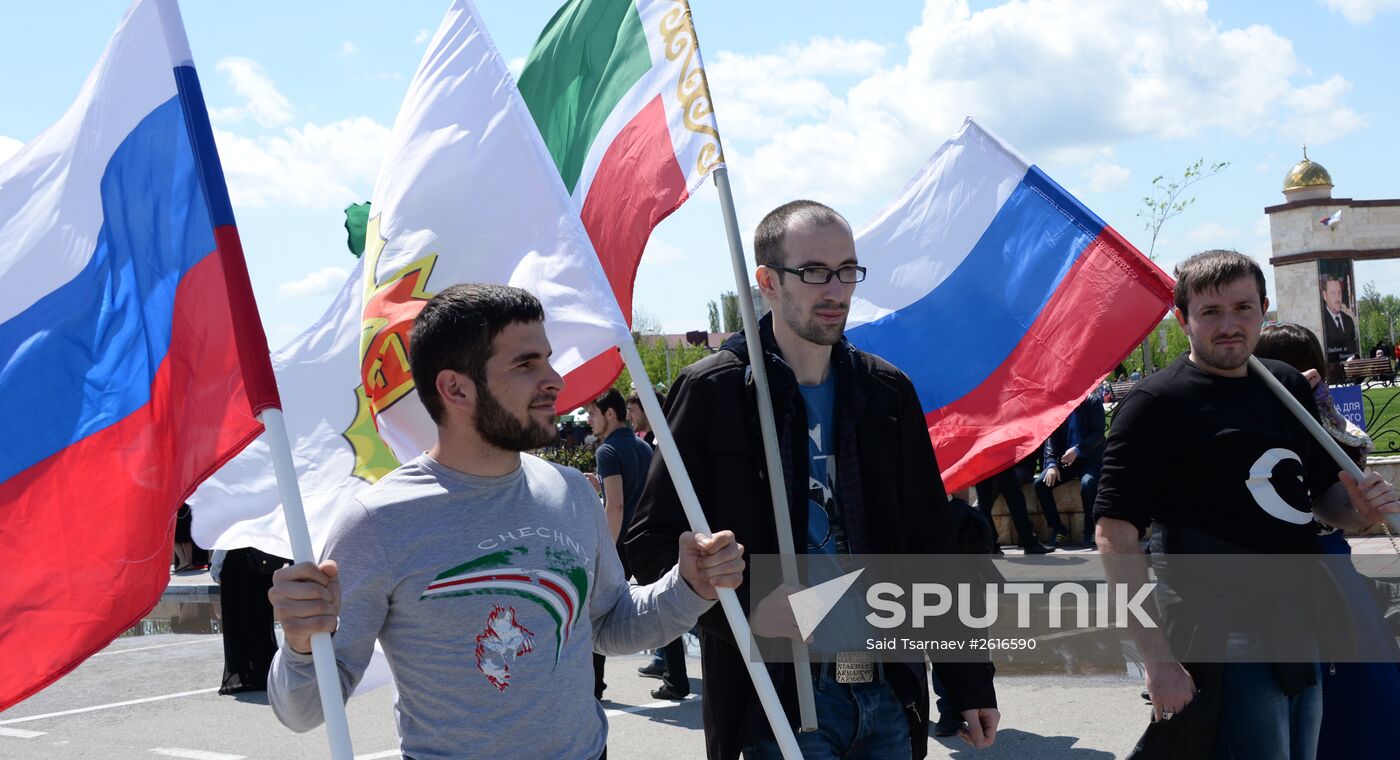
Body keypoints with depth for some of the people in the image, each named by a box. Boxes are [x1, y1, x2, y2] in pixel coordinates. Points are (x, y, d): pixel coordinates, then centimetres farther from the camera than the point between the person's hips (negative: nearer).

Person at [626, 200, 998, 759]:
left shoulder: (888, 392, 8)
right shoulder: (713, 392, -5)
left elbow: (931, 545, 10)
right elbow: (651, 540, -6)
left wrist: (970, 683, 9)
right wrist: (745, 606, -20)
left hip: (889, 690, 5)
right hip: (781, 701, -4)